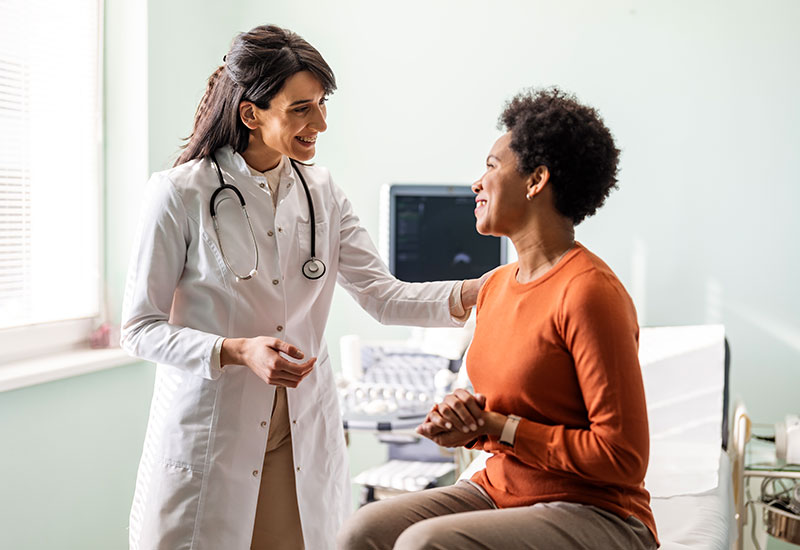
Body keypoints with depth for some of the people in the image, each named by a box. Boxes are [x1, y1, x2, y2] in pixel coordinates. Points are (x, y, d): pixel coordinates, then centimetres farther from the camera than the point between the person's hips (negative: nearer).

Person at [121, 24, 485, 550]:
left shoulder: (321, 192, 6)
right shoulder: (181, 194, -9)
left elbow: (383, 295, 2)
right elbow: (141, 329, -7)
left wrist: (473, 293, -13)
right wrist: (238, 351, -21)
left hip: (304, 439, 4)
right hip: (209, 440, -4)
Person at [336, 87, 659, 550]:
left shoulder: (589, 293, -18)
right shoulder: (496, 286, 9)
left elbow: (623, 458, -19)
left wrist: (496, 425, -15)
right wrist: (458, 422, -3)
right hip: (499, 490, 8)